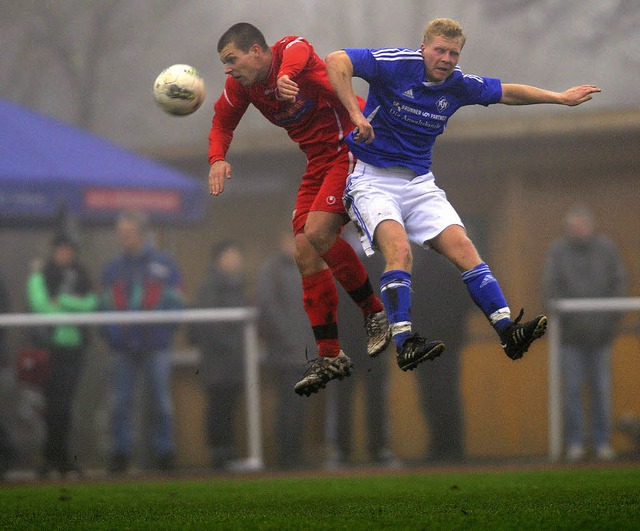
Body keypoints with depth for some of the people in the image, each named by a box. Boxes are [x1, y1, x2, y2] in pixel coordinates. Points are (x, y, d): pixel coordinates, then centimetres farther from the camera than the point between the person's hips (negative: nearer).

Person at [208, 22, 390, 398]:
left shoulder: (293, 49, -16)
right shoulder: (240, 86, 6)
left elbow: (296, 55, -41)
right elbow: (223, 123, 20)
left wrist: (286, 77, -64)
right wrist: (218, 159, -1)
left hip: (353, 149, -8)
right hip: (320, 162, 8)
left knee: (317, 234, -23)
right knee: (305, 253, -1)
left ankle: (375, 312, -6)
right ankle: (330, 356, 3)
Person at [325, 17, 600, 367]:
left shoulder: (458, 85, 4)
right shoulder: (396, 64, -14)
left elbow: (507, 93, 22)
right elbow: (336, 62, -25)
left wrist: (560, 98, 25)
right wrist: (355, 114, -33)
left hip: (419, 182, 5)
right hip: (372, 178, -5)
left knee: (463, 248, -11)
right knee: (398, 248, -28)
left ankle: (508, 333, -15)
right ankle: (404, 344, -32)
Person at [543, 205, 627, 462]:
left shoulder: (606, 248, 5)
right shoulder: (557, 250, 1)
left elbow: (619, 282, 6)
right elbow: (551, 286, -3)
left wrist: (613, 316, -5)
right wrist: (565, 316, -15)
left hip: (600, 331, 1)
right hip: (571, 332, -1)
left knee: (601, 387, 2)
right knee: (572, 387, -3)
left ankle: (602, 442, 8)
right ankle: (575, 443, 2)